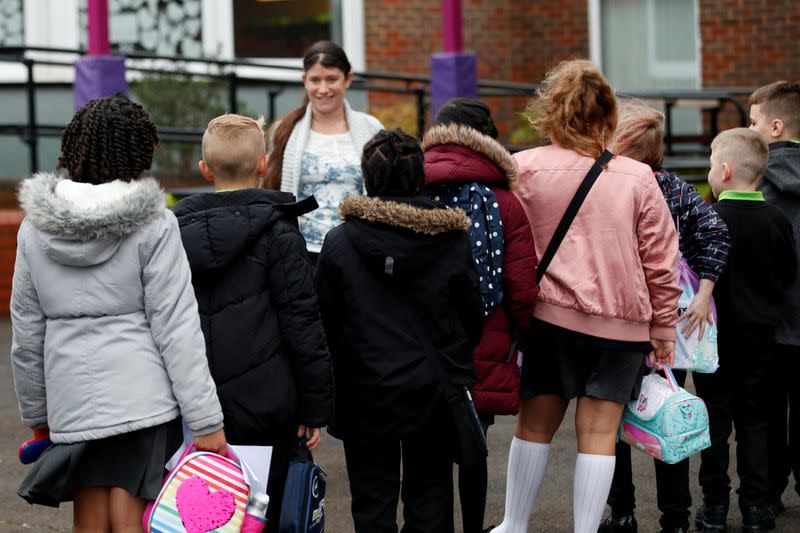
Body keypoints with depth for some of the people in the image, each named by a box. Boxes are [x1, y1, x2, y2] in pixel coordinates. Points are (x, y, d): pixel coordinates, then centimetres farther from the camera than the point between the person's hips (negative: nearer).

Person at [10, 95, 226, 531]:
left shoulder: (36, 226, 6)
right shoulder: (152, 225, -6)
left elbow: (26, 333, 11)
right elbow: (177, 329, -9)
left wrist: (36, 413, 21)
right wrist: (206, 421, -7)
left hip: (72, 398, 4)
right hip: (144, 397, -4)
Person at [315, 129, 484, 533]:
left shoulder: (338, 242, -8)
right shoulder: (452, 243, -7)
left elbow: (324, 320, -3)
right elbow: (473, 317, 0)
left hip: (365, 396, -1)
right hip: (434, 393, 1)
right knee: (429, 499, 11)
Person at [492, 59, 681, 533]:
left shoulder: (525, 170, -4)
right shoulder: (637, 178, -2)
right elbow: (661, 259, 1)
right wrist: (664, 327, 10)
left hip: (550, 316, 0)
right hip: (622, 323, 0)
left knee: (536, 422, 14)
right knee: (599, 433, 2)